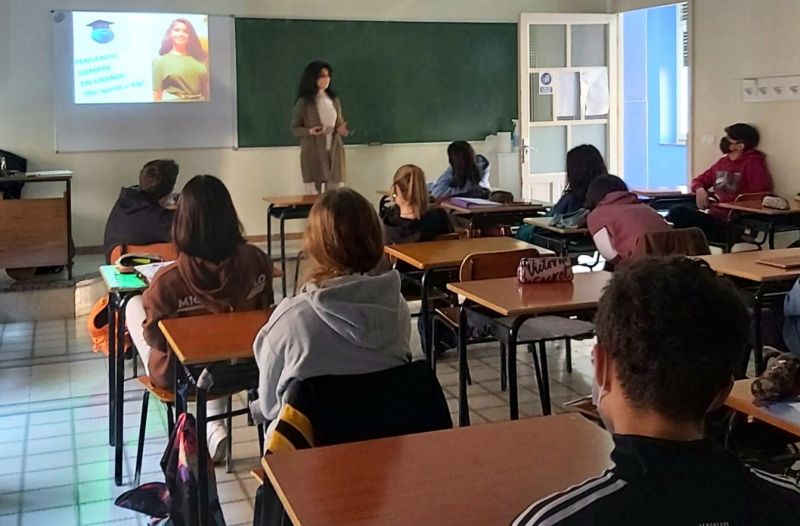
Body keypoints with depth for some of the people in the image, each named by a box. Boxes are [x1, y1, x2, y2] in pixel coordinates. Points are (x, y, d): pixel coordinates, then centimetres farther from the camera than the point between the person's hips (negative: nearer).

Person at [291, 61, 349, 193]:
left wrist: (342, 129, -4)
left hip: (334, 151, 4)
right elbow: (294, 129, 0)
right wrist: (310, 131, -19)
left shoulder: (334, 100, 11)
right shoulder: (304, 102, -3)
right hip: (313, 152, -4)